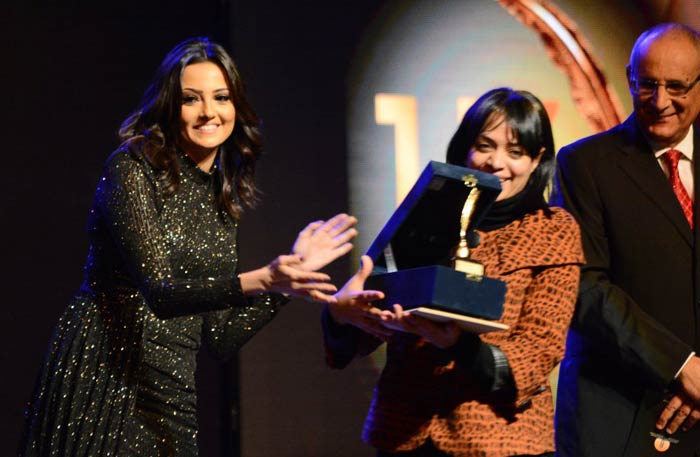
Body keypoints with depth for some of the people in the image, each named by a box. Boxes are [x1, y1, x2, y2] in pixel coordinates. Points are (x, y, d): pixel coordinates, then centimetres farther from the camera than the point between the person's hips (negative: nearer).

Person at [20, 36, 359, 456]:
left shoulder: (223, 203, 13)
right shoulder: (132, 169, -6)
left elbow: (220, 338, 12)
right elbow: (159, 291, -19)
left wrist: (295, 272, 7)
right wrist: (261, 281, -31)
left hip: (169, 397, 6)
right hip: (104, 378, -6)